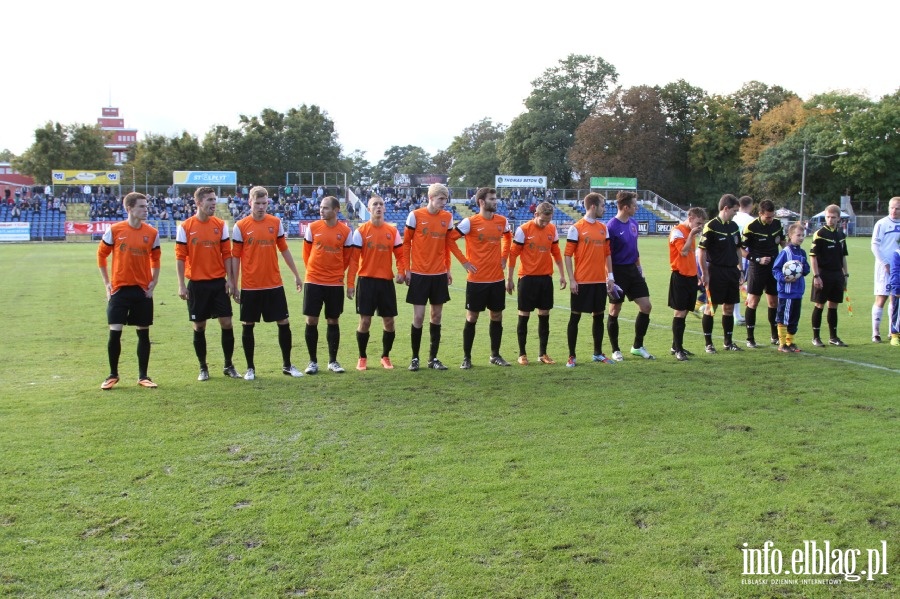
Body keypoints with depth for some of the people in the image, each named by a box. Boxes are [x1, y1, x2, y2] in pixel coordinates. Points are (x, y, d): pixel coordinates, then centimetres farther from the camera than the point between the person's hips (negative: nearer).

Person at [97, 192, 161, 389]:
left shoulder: (152, 233, 1)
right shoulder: (114, 230, -5)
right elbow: (101, 255, 5)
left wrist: (153, 283, 2)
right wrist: (107, 282, 2)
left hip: (143, 290, 2)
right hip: (119, 289, -2)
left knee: (143, 333, 5)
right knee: (115, 332, -3)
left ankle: (143, 376, 15)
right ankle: (113, 375, 15)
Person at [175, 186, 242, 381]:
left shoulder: (221, 225, 3)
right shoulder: (185, 227, -4)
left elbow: (227, 254, 6)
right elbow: (180, 257, -3)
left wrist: (230, 279, -1)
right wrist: (181, 285, -7)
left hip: (219, 283, 2)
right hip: (197, 284, -2)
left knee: (226, 323, 1)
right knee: (199, 326, 6)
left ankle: (229, 366, 15)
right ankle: (203, 368, 19)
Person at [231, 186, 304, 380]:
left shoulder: (276, 223, 4)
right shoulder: (240, 226, -4)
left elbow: (284, 250, 13)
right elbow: (235, 257, -1)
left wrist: (296, 275, 14)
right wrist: (235, 286, -3)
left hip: (274, 284, 2)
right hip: (250, 286, -2)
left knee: (284, 323, 5)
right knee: (248, 325, 6)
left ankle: (287, 365, 18)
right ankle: (250, 368, 19)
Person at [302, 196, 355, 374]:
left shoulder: (346, 231, -2)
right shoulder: (312, 227, -1)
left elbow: (350, 258, 2)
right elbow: (306, 252, 11)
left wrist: (350, 284, -1)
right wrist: (313, 270, 12)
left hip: (335, 284, 0)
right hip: (313, 282, 0)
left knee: (333, 321, 7)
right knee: (311, 321, 1)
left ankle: (333, 361, 18)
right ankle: (313, 361, 13)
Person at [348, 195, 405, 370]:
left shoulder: (392, 230, 5)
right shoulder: (361, 231, -2)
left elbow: (400, 254, 9)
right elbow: (353, 257, -3)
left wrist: (400, 272, -9)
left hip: (386, 281, 3)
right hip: (366, 280, -2)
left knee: (388, 321, 5)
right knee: (365, 320, -2)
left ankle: (385, 357, 22)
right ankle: (362, 358, 15)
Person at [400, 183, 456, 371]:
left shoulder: (447, 217, 4)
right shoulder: (415, 215, -7)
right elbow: (406, 243, -1)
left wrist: (447, 269, 11)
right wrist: (406, 269, -4)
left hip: (439, 274, 4)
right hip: (419, 274, -4)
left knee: (437, 315, 8)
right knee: (418, 316, -3)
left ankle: (433, 358, 18)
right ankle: (415, 358, 11)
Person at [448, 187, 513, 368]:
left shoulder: (502, 221, 5)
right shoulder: (470, 222, -10)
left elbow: (507, 237, 25)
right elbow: (450, 238, -9)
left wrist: (504, 257, 12)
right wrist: (464, 261, -10)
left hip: (497, 279, 5)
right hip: (476, 279, -5)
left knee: (497, 316, 10)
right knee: (472, 317, 2)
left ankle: (495, 355, 24)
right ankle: (466, 357, 12)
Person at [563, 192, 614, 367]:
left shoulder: (603, 228, 10)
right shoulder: (576, 228, -7)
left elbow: (607, 253, 15)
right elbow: (568, 255, -8)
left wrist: (610, 275, 8)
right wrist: (571, 279, -12)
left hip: (600, 281, 6)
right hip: (581, 281, -6)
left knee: (599, 316, 11)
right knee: (575, 316, 1)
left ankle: (598, 353, 23)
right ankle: (571, 356, 8)